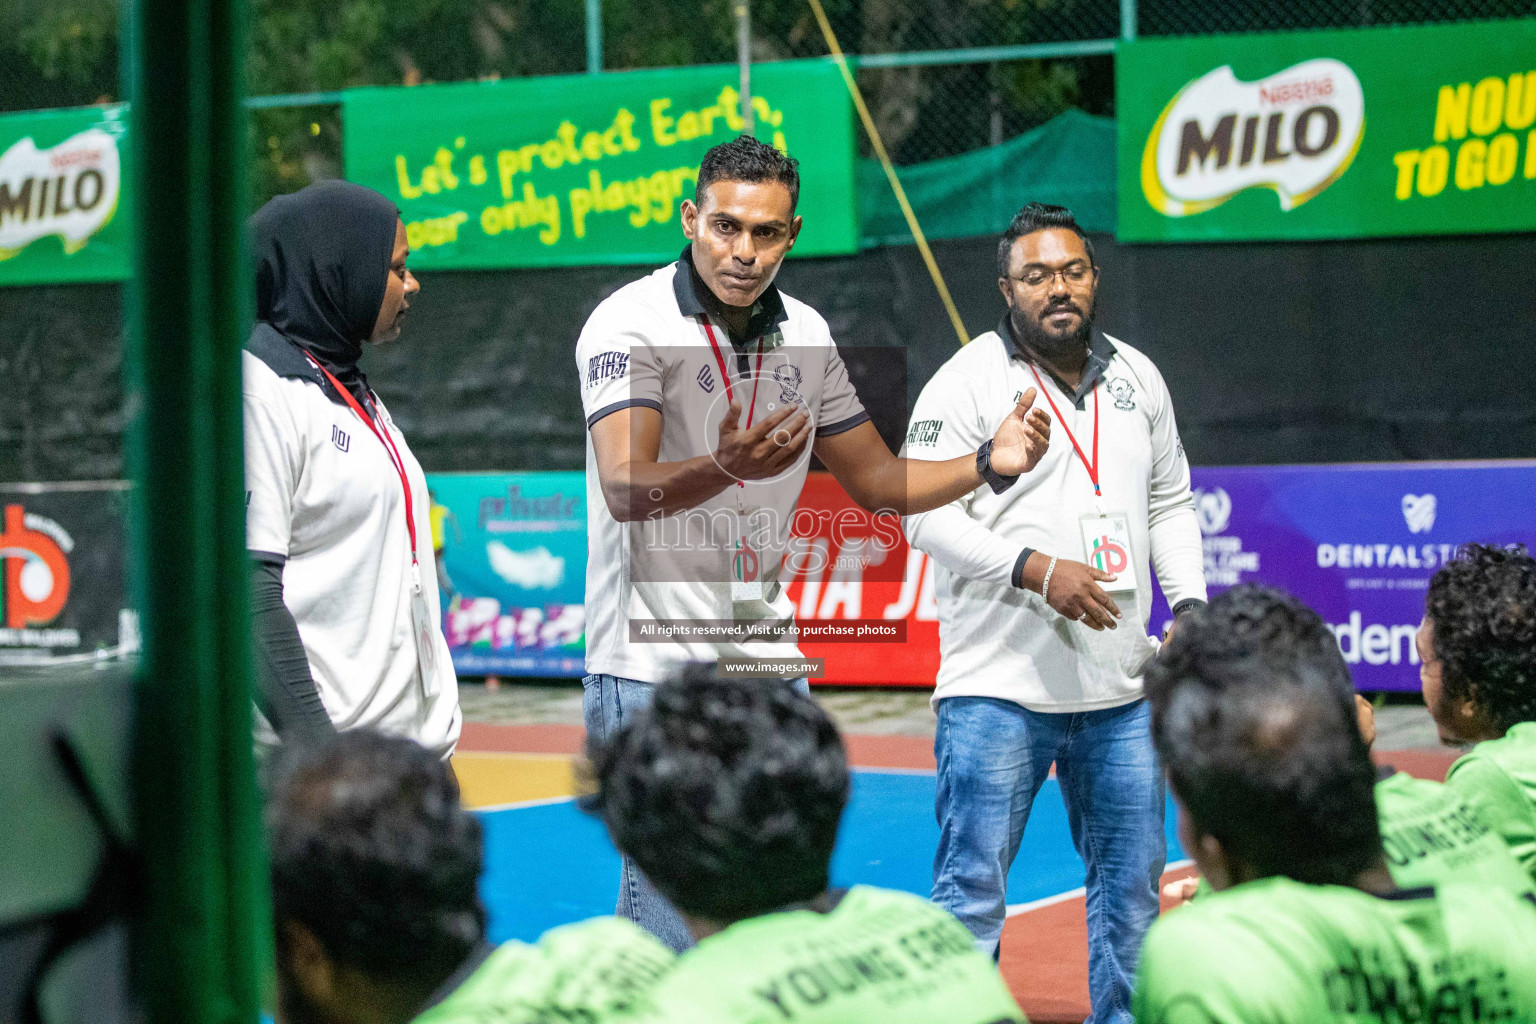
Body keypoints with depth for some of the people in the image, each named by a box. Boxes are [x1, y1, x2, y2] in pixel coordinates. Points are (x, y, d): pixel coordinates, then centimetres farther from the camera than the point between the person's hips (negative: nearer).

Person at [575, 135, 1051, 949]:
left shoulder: (806, 334, 9)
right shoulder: (630, 323, -11)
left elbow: (876, 482, 18)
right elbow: (624, 488, -25)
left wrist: (986, 462, 2)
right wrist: (726, 468, -44)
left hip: (768, 662, 7)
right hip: (655, 664, -6)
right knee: (669, 924, -8)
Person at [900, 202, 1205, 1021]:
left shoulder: (1137, 377, 12)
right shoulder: (966, 382, -6)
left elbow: (1170, 502, 21)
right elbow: (925, 513, -12)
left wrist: (1189, 604, 7)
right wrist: (1036, 569, -21)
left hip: (1121, 686, 5)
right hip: (999, 686, -5)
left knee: (1132, 882, 12)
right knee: (971, 893, -5)